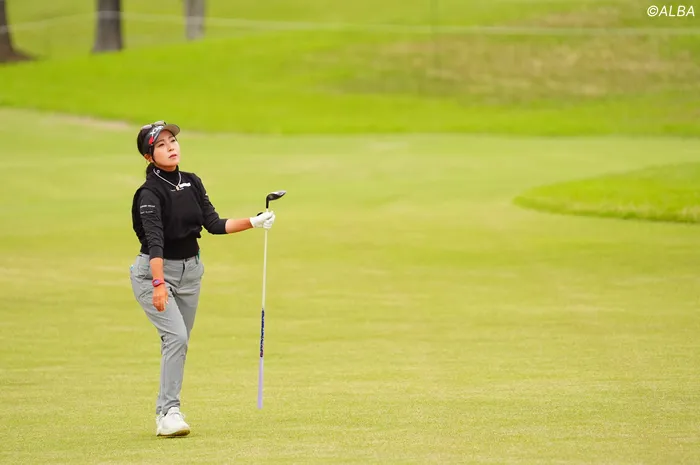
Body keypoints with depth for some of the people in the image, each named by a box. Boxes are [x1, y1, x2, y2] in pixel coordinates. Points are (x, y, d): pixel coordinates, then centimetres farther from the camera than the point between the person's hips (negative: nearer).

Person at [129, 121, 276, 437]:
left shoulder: (192, 183, 4)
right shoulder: (150, 193, -18)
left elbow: (214, 224, 3)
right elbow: (154, 240, -29)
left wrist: (253, 222, -8)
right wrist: (158, 284, -39)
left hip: (190, 271, 7)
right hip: (155, 271, -7)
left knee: (179, 343, 8)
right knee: (176, 337, -20)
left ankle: (166, 412, 15)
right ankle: (168, 413, -20)